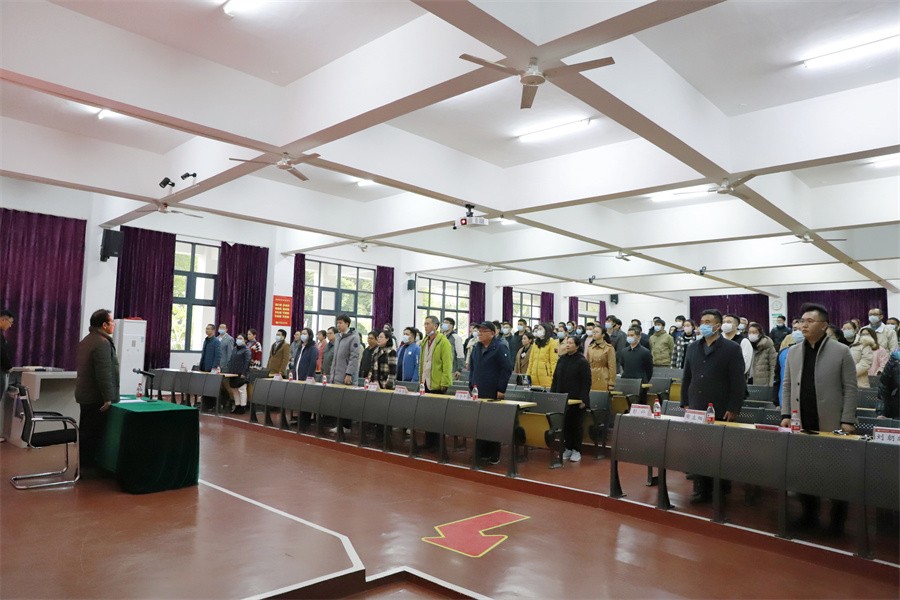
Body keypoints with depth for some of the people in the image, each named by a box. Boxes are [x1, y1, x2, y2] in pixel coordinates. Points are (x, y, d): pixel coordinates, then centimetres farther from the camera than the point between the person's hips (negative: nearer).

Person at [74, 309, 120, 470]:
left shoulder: (86, 340, 14)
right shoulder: (102, 343, -19)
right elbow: (104, 373, -25)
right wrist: (108, 397, -24)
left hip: (85, 395, 11)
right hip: (96, 398, -11)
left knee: (85, 431, 18)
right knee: (94, 433, -4)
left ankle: (82, 465, 27)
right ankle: (87, 467, 1)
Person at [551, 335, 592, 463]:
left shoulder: (582, 361, -8)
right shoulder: (562, 359, 9)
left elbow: (586, 382, -11)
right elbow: (555, 378, 14)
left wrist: (583, 399, -17)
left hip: (576, 399, -5)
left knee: (576, 425, 5)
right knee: (564, 424, 7)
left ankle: (576, 450, 15)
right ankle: (567, 448, 18)